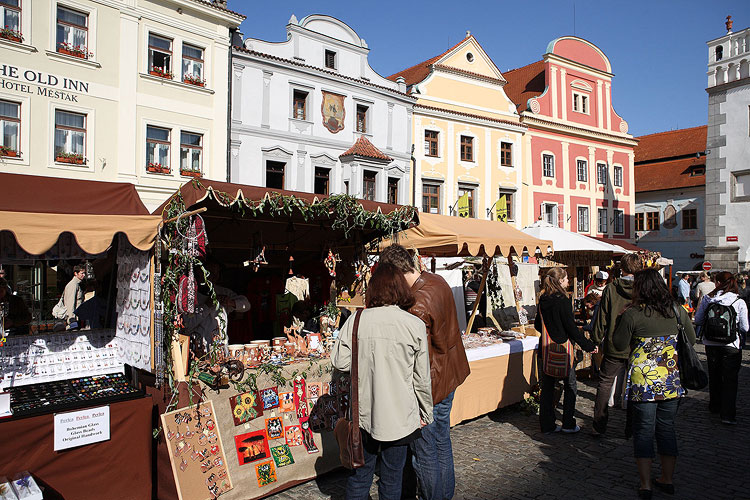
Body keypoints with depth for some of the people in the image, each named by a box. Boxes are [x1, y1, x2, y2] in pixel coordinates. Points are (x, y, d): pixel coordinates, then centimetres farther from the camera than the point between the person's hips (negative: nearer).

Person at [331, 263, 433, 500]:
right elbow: (422, 378, -4)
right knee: (392, 479, 16)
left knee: (359, 474, 18)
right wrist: (426, 414, 9)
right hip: (400, 416, -1)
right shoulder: (415, 325, -10)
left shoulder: (356, 320, -10)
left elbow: (339, 361, -6)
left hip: (364, 415, 1)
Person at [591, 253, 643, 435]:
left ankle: (599, 426, 14)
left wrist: (597, 339, 7)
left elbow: (602, 316, -3)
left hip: (613, 346, 0)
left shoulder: (611, 289, -6)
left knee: (605, 383, 11)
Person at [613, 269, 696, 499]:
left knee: (643, 431, 7)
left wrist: (622, 320, 3)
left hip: (643, 381, -4)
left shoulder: (633, 314, -15)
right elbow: (691, 340, 11)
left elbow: (619, 344, -6)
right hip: (671, 380, 4)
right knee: (666, 429, 17)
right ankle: (667, 480, 30)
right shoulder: (677, 311, -2)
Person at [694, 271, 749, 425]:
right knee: (730, 379, 6)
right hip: (731, 346, -2)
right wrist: (733, 327, 12)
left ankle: (715, 406, 34)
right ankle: (727, 414, 4)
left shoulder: (708, 299, -6)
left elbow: (698, 320, -2)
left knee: (714, 377, 18)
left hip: (710, 344, 3)